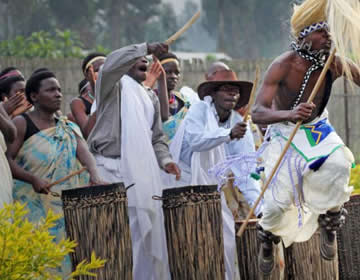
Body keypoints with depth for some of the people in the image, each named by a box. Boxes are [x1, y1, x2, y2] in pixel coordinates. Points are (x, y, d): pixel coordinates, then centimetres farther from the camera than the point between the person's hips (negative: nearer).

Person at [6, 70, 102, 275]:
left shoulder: (69, 129, 15)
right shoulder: (21, 124, -1)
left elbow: (84, 154, -1)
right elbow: (7, 159, -10)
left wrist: (94, 175, -22)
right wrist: (33, 179, -24)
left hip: (64, 205, 5)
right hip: (31, 204, -5)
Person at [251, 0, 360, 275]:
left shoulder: (337, 64, -19)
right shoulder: (283, 66, -29)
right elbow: (257, 113, -36)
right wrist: (289, 114, -56)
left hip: (317, 128, 2)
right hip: (284, 134, -2)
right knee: (280, 199, -7)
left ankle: (329, 221, -3)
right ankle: (268, 238, 29)